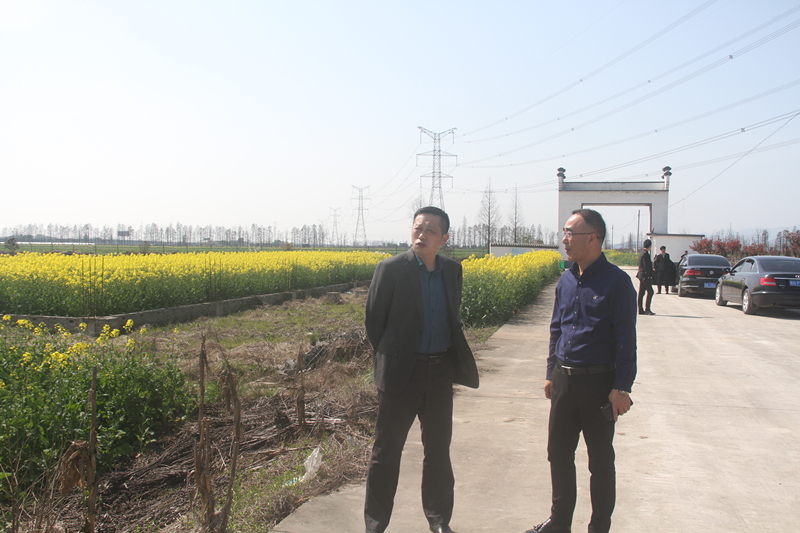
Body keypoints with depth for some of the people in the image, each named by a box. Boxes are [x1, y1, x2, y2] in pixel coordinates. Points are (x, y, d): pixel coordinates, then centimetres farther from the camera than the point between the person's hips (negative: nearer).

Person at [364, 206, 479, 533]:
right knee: (386, 451, 5)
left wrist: (450, 356, 10)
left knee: (438, 449, 15)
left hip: (441, 371, 5)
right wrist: (390, 360, 5)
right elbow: (374, 321, -3)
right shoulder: (391, 269, -10)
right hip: (402, 372, -4)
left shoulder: (453, 270, 5)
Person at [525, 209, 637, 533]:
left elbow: (626, 339, -12)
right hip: (564, 381, 6)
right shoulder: (565, 280, 8)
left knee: (600, 460, 9)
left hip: (599, 383, -6)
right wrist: (551, 373, 13)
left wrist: (622, 388, -16)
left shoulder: (616, 281, -11)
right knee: (558, 453, 14)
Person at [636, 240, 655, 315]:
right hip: (645, 276, -10)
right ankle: (647, 309, -11)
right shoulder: (645, 254, -14)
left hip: (641, 275, 10)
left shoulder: (642, 253, 16)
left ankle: (640, 310, 11)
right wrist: (648, 275, -19)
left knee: (641, 293, 9)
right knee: (650, 292, -9)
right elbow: (646, 266, -19)